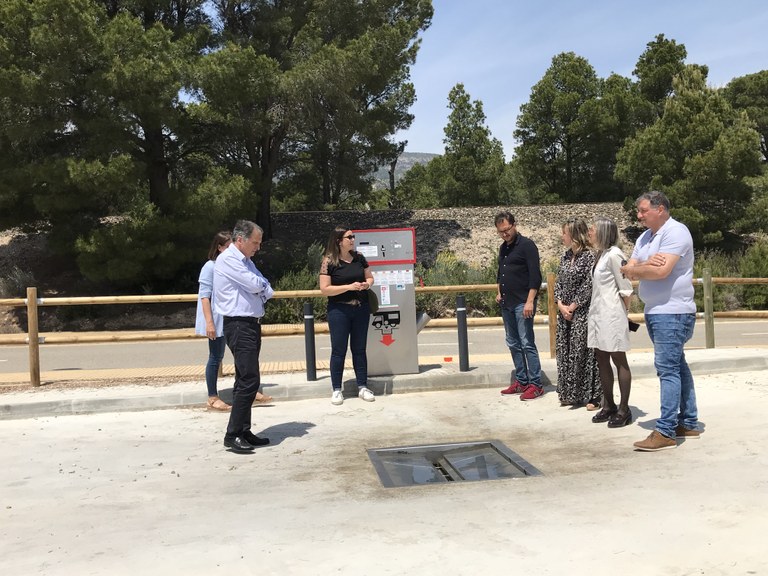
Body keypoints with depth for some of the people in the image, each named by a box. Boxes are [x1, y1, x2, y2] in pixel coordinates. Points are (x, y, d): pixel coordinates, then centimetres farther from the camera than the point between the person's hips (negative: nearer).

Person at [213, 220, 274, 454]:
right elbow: (256, 285, -17)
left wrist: (261, 289, -7)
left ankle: (243, 432, 19)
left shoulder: (247, 261, 18)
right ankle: (233, 435, -6)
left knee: (245, 380, 12)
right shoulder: (227, 260, -12)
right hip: (239, 326, -10)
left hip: (251, 324, 10)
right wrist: (261, 286, 4)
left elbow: (266, 290, 14)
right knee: (249, 380, -13)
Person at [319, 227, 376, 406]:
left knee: (359, 349, 11)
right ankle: (337, 390, 14)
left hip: (361, 309, 4)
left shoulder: (359, 257, 4)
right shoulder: (329, 261, -9)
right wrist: (349, 287, -21)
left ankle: (362, 387, 19)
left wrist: (367, 284, -8)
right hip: (339, 311, -4)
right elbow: (324, 289, -13)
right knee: (339, 350, 3)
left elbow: (370, 277, 16)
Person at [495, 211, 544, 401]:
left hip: (522, 303, -8)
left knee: (527, 344, -7)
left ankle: (535, 385, -1)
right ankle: (521, 381, 20)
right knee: (513, 344, 11)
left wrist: (530, 301, -20)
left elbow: (535, 276, -15)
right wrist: (499, 292, 16)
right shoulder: (503, 248, 16)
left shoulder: (526, 245, -9)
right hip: (506, 303, 8)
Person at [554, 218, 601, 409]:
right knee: (565, 352, 9)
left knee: (584, 352, -3)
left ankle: (591, 396, 7)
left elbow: (588, 286, -15)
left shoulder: (589, 256, -11)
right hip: (564, 312, 7)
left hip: (582, 312, -7)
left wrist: (572, 307, -12)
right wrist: (560, 305, -2)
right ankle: (570, 394, 20)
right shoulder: (565, 256, 11)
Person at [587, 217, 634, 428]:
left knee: (619, 361, 0)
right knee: (601, 360, 12)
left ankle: (624, 409, 9)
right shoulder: (601, 254, 13)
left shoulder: (614, 255, -13)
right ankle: (608, 406, 22)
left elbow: (625, 289, -12)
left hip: (612, 315, -9)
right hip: (597, 314, 9)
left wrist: (624, 313, -3)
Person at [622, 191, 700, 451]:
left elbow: (661, 271, -24)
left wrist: (637, 269, -5)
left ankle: (666, 432, -8)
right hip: (655, 312, 9)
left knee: (668, 368, -10)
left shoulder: (675, 232, -12)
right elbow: (627, 270, 7)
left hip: (672, 313, -9)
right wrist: (646, 265, -13)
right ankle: (689, 423, 23)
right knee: (677, 366, 14)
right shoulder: (645, 238, 15)